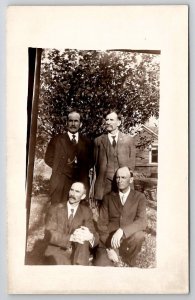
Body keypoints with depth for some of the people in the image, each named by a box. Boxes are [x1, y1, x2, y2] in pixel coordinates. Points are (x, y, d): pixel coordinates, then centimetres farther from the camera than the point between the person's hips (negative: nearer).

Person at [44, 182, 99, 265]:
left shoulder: (86, 212, 6)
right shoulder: (55, 208, 0)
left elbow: (95, 236, -3)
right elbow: (49, 234, -12)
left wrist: (90, 236, -30)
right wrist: (71, 237, -30)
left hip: (77, 254, 3)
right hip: (56, 252, -3)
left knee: (83, 237, -27)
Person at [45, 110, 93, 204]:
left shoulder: (86, 142, 15)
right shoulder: (56, 140, 11)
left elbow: (91, 161, 14)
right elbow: (48, 158, 7)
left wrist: (81, 166, -6)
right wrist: (64, 165, -5)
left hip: (81, 183, 1)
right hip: (60, 183, -1)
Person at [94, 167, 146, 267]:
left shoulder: (139, 197, 1)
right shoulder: (108, 197, 5)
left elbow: (142, 221, -13)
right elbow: (102, 224, 0)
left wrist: (121, 231, -30)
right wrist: (109, 248, -14)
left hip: (128, 240, 1)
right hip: (108, 241, -1)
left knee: (139, 235, -32)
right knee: (100, 266, -27)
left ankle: (127, 264, -5)